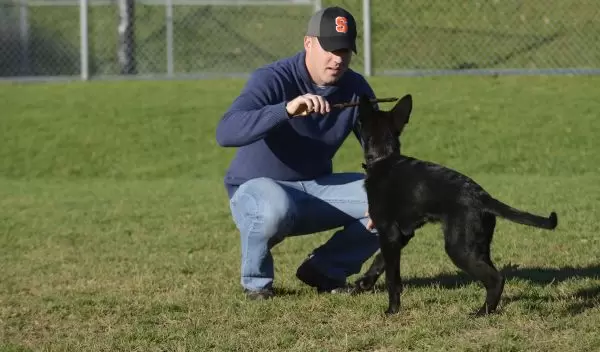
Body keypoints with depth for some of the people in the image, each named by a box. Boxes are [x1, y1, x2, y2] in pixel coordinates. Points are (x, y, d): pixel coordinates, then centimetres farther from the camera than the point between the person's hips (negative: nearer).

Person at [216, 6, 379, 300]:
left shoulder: (356, 89, -3)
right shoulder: (272, 79, -21)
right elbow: (226, 132, -37)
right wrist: (286, 109, -51)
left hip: (317, 190, 6)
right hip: (259, 187, -6)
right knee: (275, 209, -42)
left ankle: (324, 269, 6)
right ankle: (256, 280, -9)